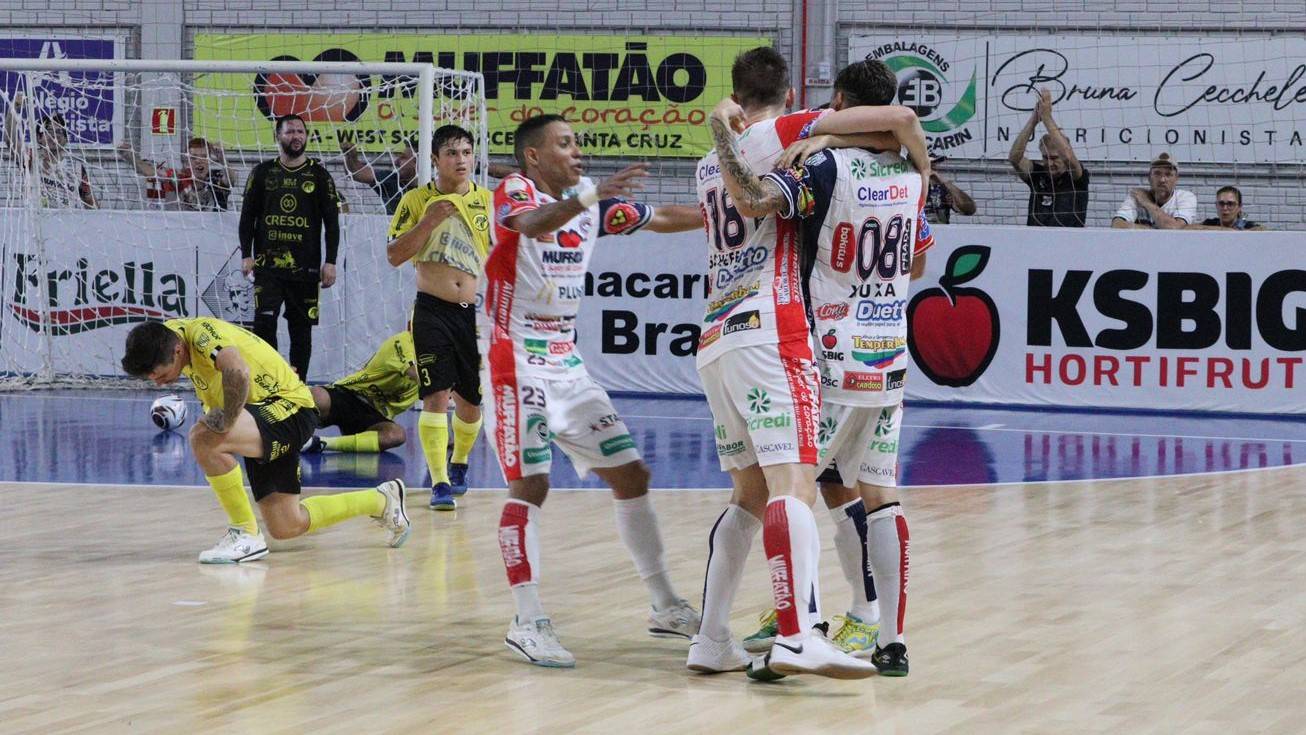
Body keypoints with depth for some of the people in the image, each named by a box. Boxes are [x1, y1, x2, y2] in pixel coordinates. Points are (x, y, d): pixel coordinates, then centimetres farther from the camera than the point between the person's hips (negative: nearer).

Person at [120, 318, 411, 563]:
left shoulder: (202, 334, -26)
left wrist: (227, 422, -34)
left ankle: (245, 534, -18)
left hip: (289, 408, -10)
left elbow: (237, 371, -48)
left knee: (204, 438, -34)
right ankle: (381, 500, 32)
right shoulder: (169, 333, 1)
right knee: (284, 527, 13)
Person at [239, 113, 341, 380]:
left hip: (305, 267, 0)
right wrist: (246, 254, -1)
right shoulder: (263, 173, 7)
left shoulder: (319, 175, 5)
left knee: (301, 329, 3)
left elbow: (332, 222, 4)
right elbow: (247, 216, 9)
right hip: (267, 265, 0)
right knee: (264, 323, -10)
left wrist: (330, 262, -3)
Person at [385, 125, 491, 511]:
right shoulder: (416, 201, 1)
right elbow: (394, 255, -4)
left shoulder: (489, 201, 6)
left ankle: (458, 465, 36)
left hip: (477, 314, 2)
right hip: (432, 312, -2)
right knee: (436, 395, -13)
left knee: (471, 399, 10)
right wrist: (428, 222, -15)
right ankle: (439, 483, -14)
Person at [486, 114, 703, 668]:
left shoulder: (590, 202, 10)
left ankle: (665, 606, 16)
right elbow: (534, 223, -35)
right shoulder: (514, 191, -11)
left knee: (631, 476, 8)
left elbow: (660, 219, 20)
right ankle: (528, 623, -10)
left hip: (567, 363, 8)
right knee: (530, 485, -14)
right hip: (517, 364, -8)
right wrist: (592, 194, -51)